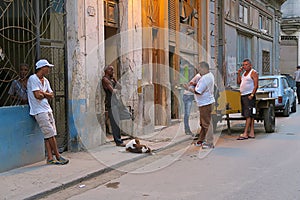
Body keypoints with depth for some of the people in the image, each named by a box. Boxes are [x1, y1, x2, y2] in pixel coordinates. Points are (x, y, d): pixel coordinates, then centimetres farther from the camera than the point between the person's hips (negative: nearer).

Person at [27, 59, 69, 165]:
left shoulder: (45, 80, 16)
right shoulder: (33, 79, -10)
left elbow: (51, 95, 10)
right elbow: (38, 96, -18)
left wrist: (42, 93, -7)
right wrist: (46, 94, 1)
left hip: (47, 109, 8)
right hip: (40, 111, -8)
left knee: (49, 136, 4)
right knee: (51, 134, -7)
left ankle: (50, 158, 6)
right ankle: (58, 156, 2)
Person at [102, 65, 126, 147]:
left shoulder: (111, 79, 19)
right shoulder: (105, 79, -9)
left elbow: (119, 87, 13)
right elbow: (112, 90, -16)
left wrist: (114, 79, 3)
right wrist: (117, 90, 5)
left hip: (114, 102, 9)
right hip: (110, 102, -9)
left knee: (116, 122, 8)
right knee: (115, 122, -9)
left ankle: (118, 140, 11)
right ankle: (118, 141, -7)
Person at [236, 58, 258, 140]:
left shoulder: (253, 73, -6)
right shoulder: (244, 73, 18)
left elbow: (256, 85, -13)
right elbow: (238, 82, 16)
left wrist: (252, 95, -20)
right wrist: (239, 73, 6)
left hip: (249, 96, -8)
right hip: (243, 96, 8)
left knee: (249, 115, -9)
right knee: (249, 115, 8)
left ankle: (245, 134, -13)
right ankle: (251, 133, 10)